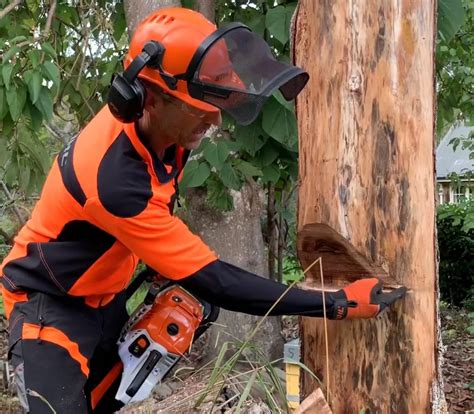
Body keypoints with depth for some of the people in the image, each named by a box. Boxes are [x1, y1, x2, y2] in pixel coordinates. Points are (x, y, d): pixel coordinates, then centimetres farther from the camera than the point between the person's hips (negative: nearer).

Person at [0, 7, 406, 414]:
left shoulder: (143, 119, -14)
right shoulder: (115, 180, -38)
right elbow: (211, 280, -33)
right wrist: (337, 304, -30)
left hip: (105, 299, 8)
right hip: (50, 305, -8)